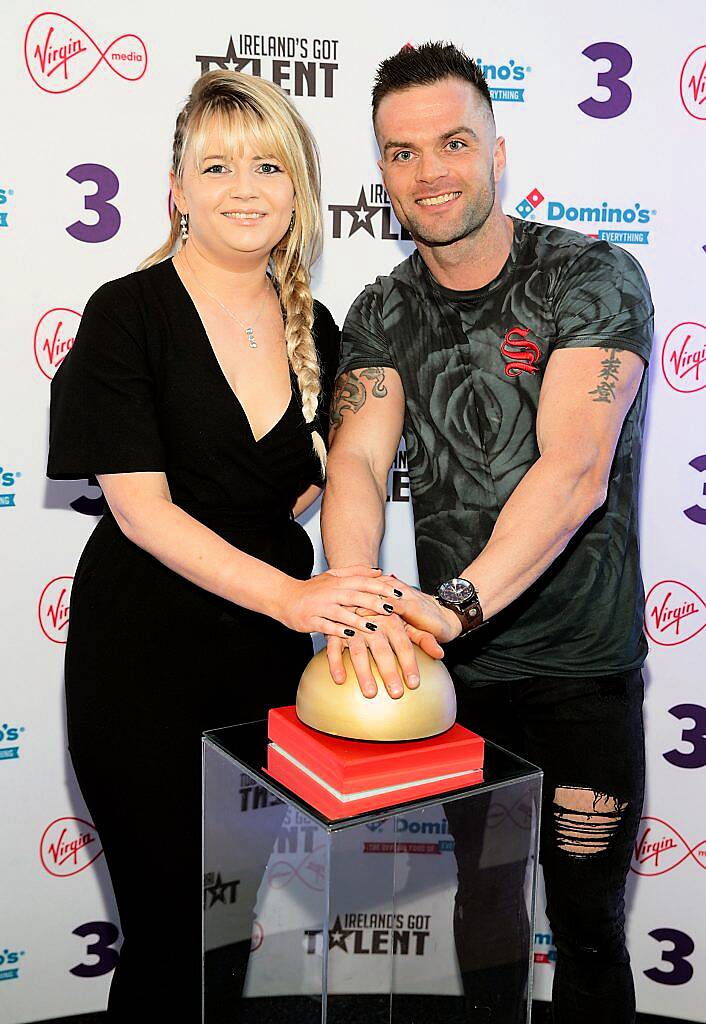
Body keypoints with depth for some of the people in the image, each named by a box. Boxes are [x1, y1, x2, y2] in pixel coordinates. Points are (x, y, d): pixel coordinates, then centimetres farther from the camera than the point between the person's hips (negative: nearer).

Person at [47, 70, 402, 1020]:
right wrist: (288, 592, -27)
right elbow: (139, 508, -17)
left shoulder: (313, 326, 6)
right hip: (145, 656, -4)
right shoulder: (128, 313, -9)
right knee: (169, 921, 6)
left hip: (269, 651, 5)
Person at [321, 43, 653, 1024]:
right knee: (481, 899, 21)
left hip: (581, 668, -4)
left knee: (586, 922, 10)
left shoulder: (593, 278, -11)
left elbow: (575, 470, -24)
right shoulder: (383, 312, 3)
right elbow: (356, 462, -12)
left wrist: (454, 601, -37)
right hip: (452, 668, 4)